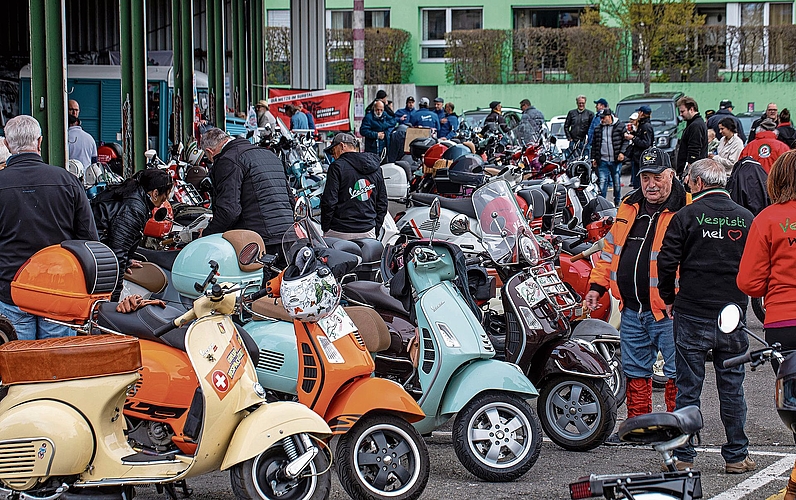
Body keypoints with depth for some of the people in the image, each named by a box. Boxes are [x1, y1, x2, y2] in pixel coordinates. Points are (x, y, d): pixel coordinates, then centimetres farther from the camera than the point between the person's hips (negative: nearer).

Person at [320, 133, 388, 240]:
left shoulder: (337, 166, -6)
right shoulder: (376, 169, 14)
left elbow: (329, 201, -10)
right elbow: (382, 204, 16)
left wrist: (325, 228, -1)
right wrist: (376, 231, 20)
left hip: (340, 232, -5)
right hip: (368, 233, 5)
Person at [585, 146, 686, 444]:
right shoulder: (629, 207, 13)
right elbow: (611, 249, 22)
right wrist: (597, 285, 14)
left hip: (668, 310, -7)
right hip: (632, 310, 7)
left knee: (677, 372, -1)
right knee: (635, 370, 15)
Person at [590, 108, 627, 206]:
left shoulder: (620, 126, 0)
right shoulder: (598, 129, 10)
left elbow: (625, 141, 1)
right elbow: (594, 144, 16)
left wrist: (622, 152, -11)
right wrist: (593, 158, 12)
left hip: (616, 161, -2)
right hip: (602, 161, 2)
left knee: (617, 182, 9)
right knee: (602, 182, -6)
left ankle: (617, 203, 21)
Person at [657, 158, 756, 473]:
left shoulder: (687, 216, -6)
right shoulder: (746, 218, 3)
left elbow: (667, 262, -7)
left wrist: (669, 299, 7)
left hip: (692, 314, -2)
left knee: (688, 388, 4)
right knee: (732, 387, 10)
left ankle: (684, 457, 7)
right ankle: (736, 456, 14)